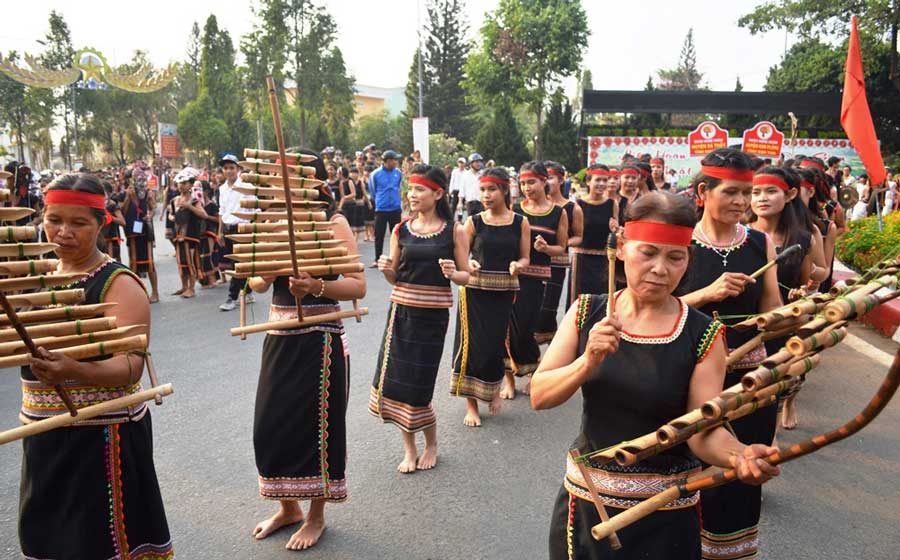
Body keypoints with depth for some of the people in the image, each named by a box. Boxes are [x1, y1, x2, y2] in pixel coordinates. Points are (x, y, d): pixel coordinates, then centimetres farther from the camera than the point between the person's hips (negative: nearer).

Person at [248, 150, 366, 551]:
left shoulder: (334, 223, -8)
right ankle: (288, 507, 34)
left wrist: (317, 285, -29)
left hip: (318, 338, -5)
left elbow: (358, 286, -14)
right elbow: (256, 282, 3)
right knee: (271, 422, 11)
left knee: (315, 424, 5)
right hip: (278, 335, 6)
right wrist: (262, 277, -19)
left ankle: (316, 516, 26)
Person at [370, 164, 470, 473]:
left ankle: (431, 444, 30)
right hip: (401, 311, 3)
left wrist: (452, 273, -21)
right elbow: (394, 278, 8)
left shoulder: (454, 230, -3)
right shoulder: (401, 229, 4)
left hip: (433, 314, -3)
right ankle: (409, 449, 25)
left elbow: (466, 276, 0)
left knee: (418, 387, 2)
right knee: (394, 380, 3)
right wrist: (385, 268, -13)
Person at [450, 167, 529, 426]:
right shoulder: (473, 222, -1)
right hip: (474, 290, 0)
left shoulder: (520, 222, 1)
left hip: (505, 291, 1)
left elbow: (525, 259, 5)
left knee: (496, 344, 6)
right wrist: (468, 264, -23)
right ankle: (471, 405, 13)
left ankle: (494, 389, 36)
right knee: (472, 344, -1)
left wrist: (517, 265, -17)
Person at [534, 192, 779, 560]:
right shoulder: (587, 313, -5)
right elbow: (539, 397, -9)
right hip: (585, 499, 2)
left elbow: (704, 432, -14)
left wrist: (740, 456, -35)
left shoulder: (704, 335, -11)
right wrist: (589, 362, -25)